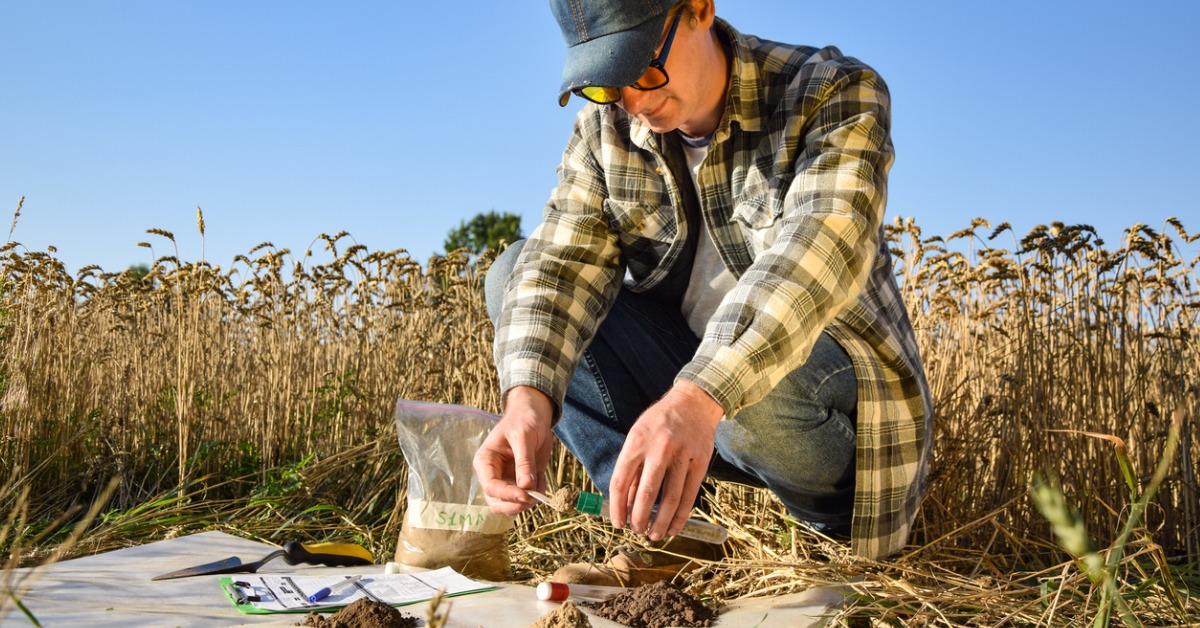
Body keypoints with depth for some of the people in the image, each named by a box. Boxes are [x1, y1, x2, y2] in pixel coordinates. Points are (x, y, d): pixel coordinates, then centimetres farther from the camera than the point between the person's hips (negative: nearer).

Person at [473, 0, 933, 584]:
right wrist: (527, 394, -35)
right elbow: (564, 262, -14)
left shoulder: (835, 95, -17)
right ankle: (648, 514, -15)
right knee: (515, 273, -9)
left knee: (755, 382, -40)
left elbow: (820, 246, -35)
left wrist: (697, 398, -50)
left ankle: (834, 514, -4)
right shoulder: (605, 129, -2)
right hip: (685, 387, 5)